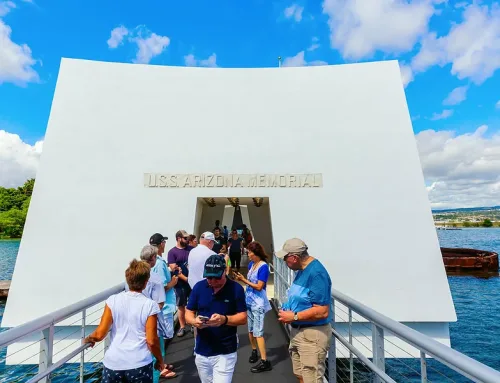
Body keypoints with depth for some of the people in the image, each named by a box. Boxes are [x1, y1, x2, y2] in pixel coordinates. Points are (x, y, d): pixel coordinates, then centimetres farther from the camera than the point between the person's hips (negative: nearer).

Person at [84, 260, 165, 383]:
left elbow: (99, 334, -5)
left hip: (113, 363, 2)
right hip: (140, 364, -2)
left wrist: (88, 339, 17)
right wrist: (160, 360, 6)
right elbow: (152, 341, -10)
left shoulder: (113, 300, -7)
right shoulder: (150, 305, -13)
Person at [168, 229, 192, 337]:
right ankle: (182, 327, 25)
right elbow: (174, 269, -12)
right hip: (181, 283, -2)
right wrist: (186, 279, -17)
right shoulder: (172, 252, -7)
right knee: (181, 306, 10)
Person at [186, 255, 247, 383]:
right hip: (202, 351, 4)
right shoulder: (199, 287, -6)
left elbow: (243, 318, -11)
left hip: (225, 353, -4)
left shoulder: (236, 288, -14)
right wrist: (194, 321, -22)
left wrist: (224, 319, -29)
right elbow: (188, 313, 1)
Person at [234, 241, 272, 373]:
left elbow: (259, 286, -22)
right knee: (250, 330, 19)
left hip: (258, 303, -8)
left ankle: (265, 362, 7)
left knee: (258, 332, -3)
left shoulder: (263, 267, -20)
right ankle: (254, 352, 38)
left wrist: (244, 280, -18)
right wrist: (241, 279, -9)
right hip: (249, 301, 8)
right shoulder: (251, 264, 3)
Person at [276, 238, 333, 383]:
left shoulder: (316, 273, -25)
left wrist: (294, 317, -20)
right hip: (298, 331, 10)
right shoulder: (302, 269, 5)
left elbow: (322, 311, -28)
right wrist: (288, 311, 1)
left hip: (312, 335, -9)